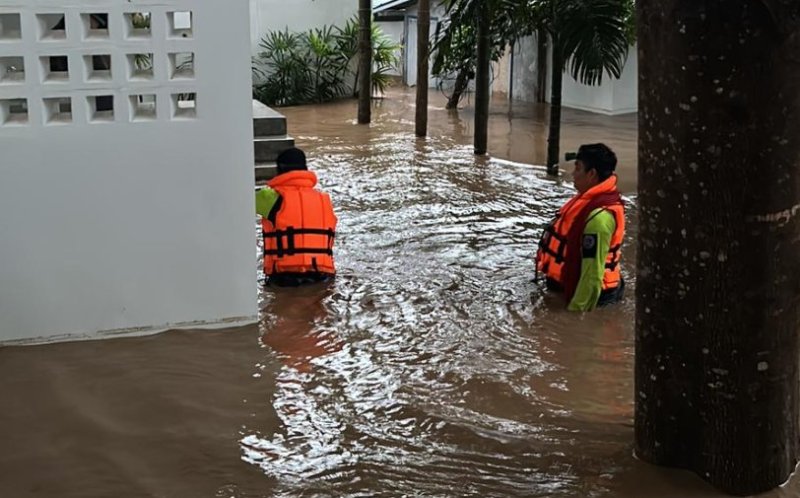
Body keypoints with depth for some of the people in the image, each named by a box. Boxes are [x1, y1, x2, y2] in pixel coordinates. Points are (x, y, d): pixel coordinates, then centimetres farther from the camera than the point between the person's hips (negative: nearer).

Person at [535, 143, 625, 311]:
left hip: (585, 294, -10)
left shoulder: (599, 216, -29)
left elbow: (592, 272, -29)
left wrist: (575, 310, -24)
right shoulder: (593, 199, 5)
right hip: (572, 287, 10)